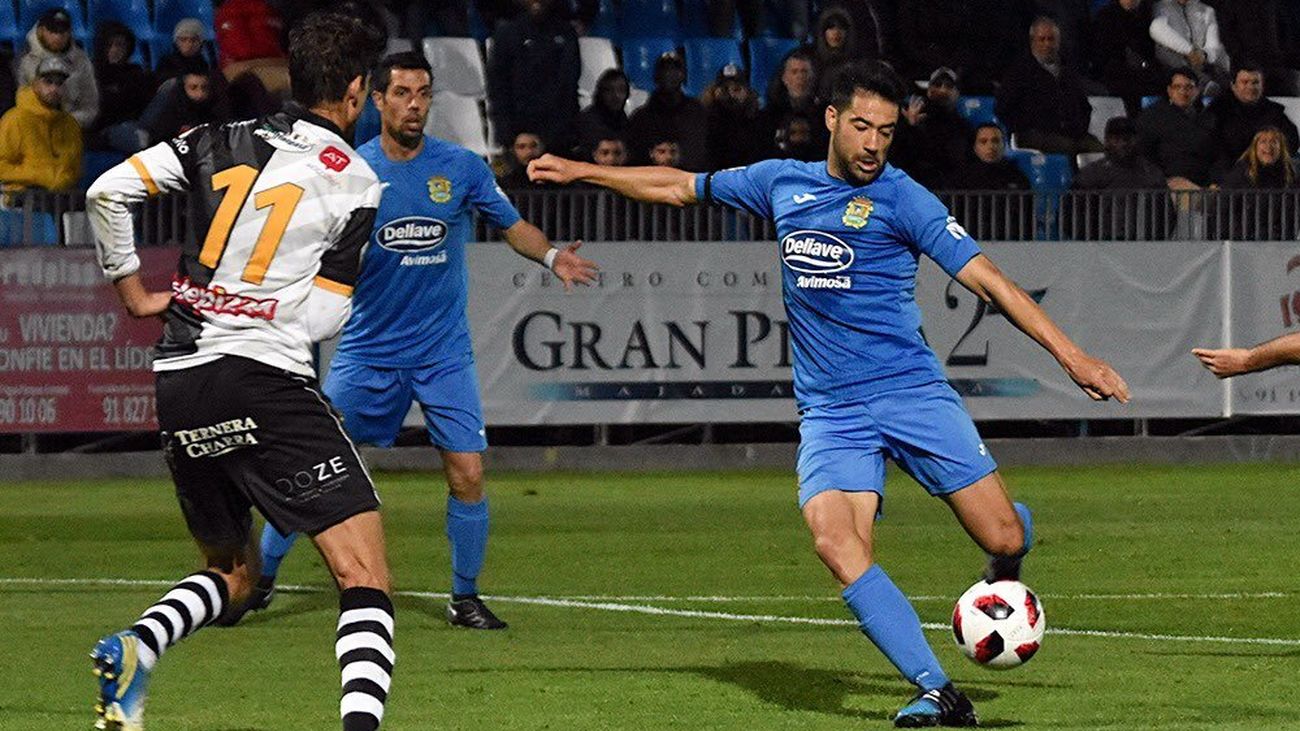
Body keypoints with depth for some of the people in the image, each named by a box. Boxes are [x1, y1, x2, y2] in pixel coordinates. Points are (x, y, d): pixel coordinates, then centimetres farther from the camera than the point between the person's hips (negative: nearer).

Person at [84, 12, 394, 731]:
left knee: (231, 572, 24)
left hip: (176, 388, 6)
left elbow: (107, 192, 4)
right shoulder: (356, 182, 0)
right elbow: (322, 317, 0)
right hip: (264, 381, -6)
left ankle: (134, 646, -5)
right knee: (366, 578, -8)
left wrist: (133, 291, 15)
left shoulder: (225, 143, 11)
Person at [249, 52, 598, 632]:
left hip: (444, 352, 0)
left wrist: (552, 257, -10)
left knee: (468, 474, -8)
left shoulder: (462, 168, -2)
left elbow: (512, 226, 8)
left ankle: (465, 598, 10)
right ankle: (261, 577, 15)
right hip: (366, 350, 0)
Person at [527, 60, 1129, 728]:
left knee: (1003, 538, -12)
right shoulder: (781, 183, 9)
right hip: (829, 411, 2)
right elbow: (681, 187, 24)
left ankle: (1003, 573, 29)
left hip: (910, 390, -2)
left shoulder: (901, 198, -3)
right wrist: (581, 171, 29)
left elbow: (987, 281, -7)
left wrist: (1069, 355, -14)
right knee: (835, 542, -24)